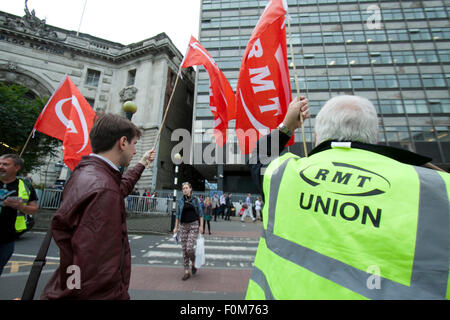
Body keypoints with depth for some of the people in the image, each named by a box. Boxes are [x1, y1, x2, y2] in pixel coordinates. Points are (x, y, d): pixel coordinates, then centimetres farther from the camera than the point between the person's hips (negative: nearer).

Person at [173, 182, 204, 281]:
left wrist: (201, 225, -5)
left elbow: (200, 213, 1)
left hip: (194, 225, -3)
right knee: (184, 249, 6)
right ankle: (187, 272, 20)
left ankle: (194, 263, 22)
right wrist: (176, 227, 7)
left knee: (189, 248, -10)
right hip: (183, 226, 3)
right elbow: (177, 215, 10)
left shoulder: (195, 199, -1)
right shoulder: (180, 201, 4)